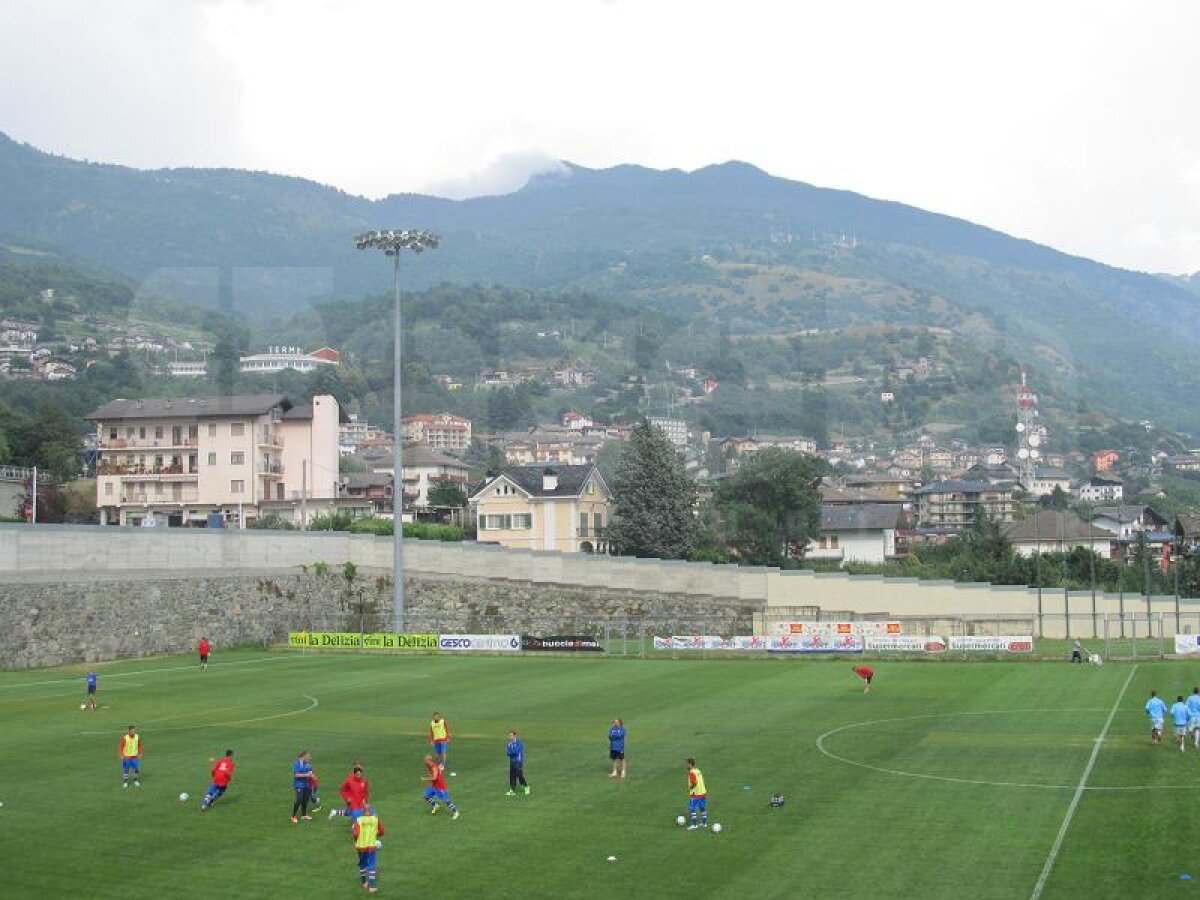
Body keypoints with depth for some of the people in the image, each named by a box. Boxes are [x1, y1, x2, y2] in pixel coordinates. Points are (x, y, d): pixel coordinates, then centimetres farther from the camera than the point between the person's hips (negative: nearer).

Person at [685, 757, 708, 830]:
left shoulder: (692, 773, -17)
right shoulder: (698, 771, 10)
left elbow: (694, 783, -26)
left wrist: (689, 788, -11)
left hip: (695, 794, -9)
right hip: (703, 793, 9)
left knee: (692, 809, -3)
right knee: (702, 808, 15)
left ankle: (694, 824, -4)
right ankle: (704, 823, 24)